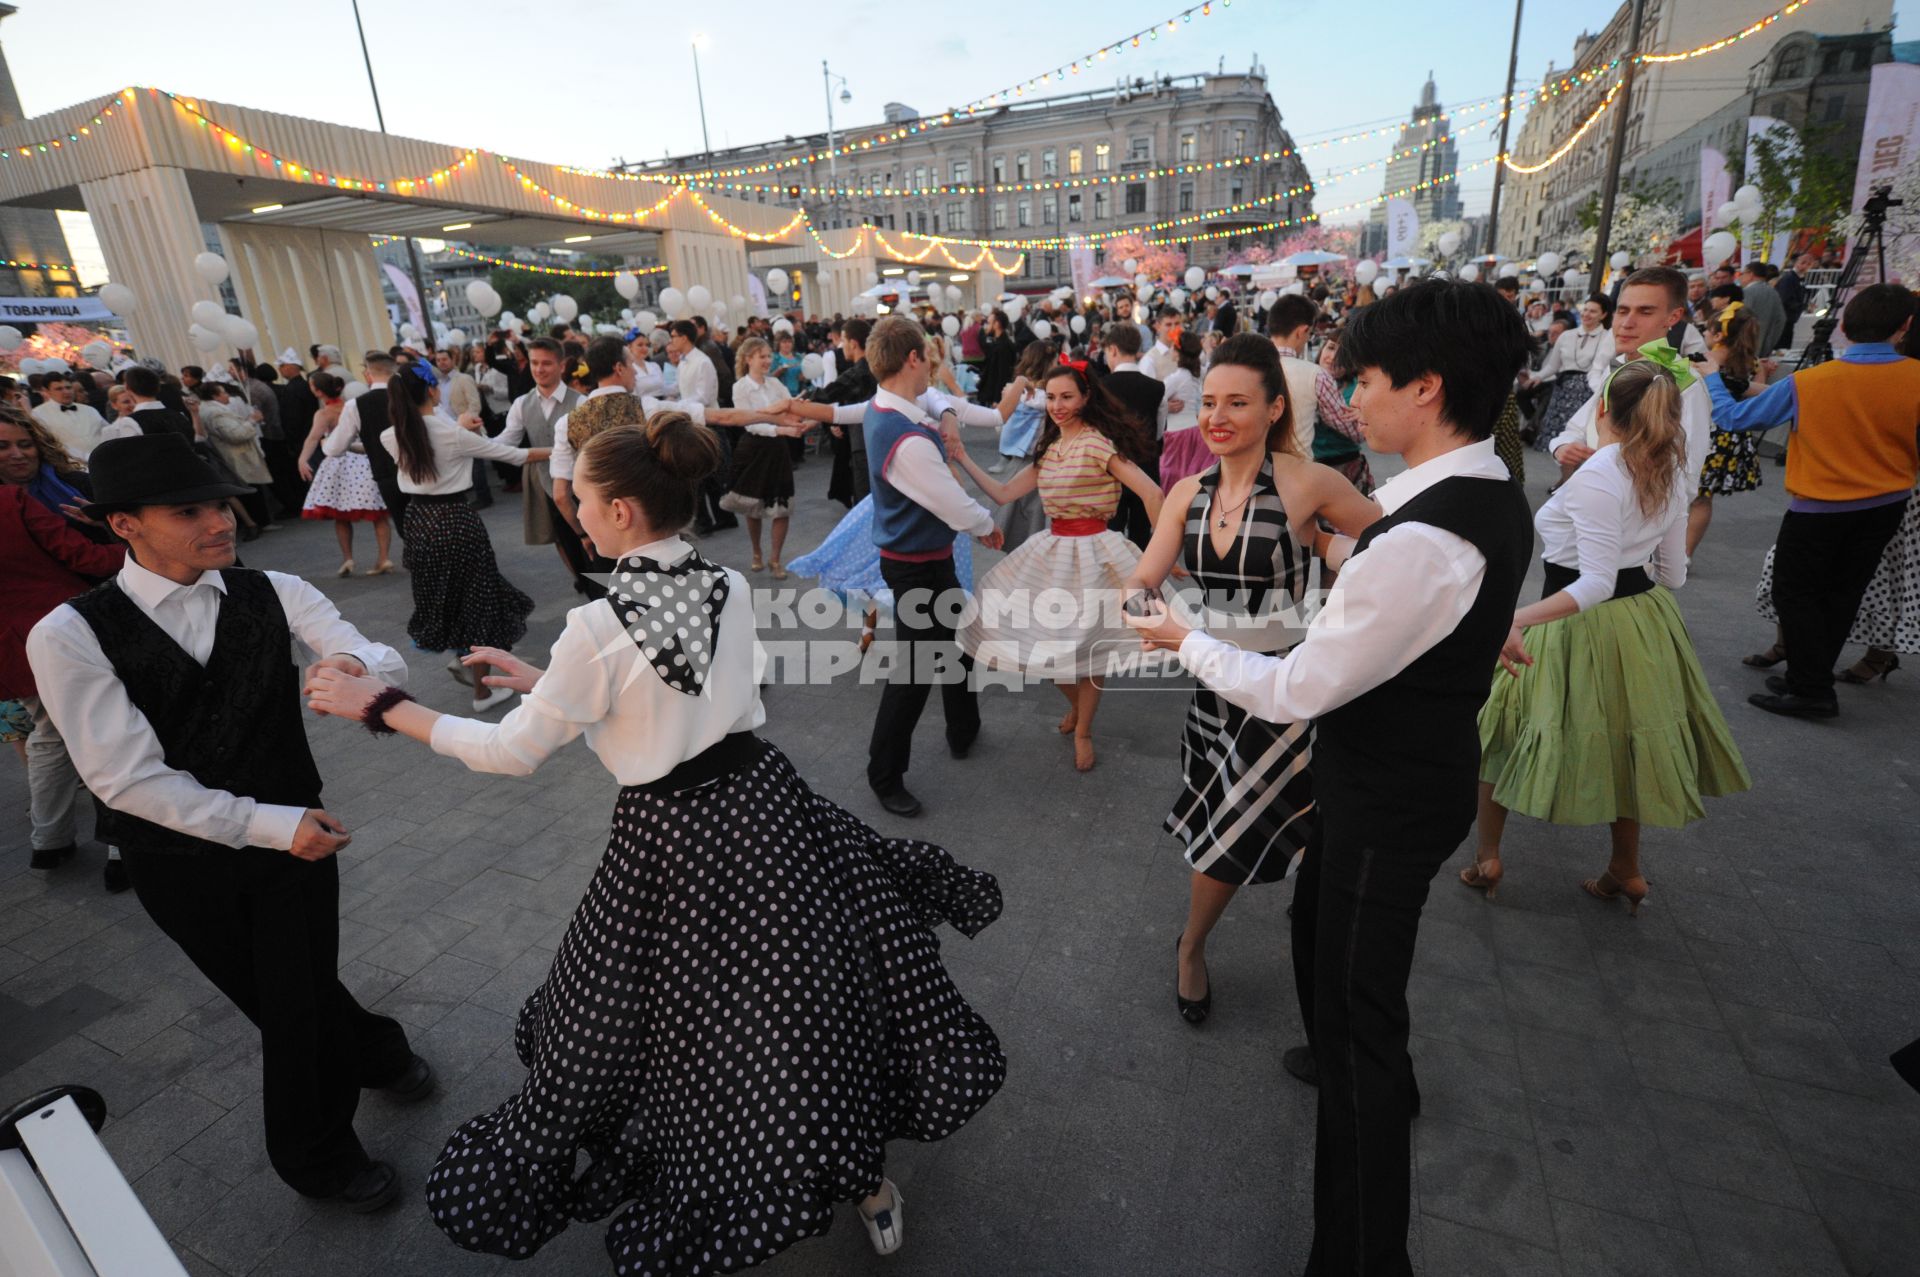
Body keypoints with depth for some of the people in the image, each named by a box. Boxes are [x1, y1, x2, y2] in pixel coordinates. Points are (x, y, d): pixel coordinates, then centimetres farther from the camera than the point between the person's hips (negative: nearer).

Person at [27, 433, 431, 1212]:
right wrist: (271, 824, -22)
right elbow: (126, 778, -16)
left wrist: (357, 668, -38)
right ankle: (376, 1053, 48)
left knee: (298, 1008, 12)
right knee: (287, 1006, 16)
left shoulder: (274, 594, -7)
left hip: (293, 836, 2)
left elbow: (387, 664, -14)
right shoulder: (69, 635, -14)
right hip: (184, 867, -1)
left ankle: (314, 1161, 44)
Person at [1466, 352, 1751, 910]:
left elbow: (1596, 583, -28)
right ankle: (1626, 871, 35)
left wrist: (1519, 619, -38)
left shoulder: (1596, 476, -22)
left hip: (1585, 623, -8)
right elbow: (1673, 573, 9)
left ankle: (1486, 858, 19)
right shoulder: (1671, 472, 2)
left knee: (1497, 728, 10)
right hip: (1645, 622, 8)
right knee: (1620, 740, 22)